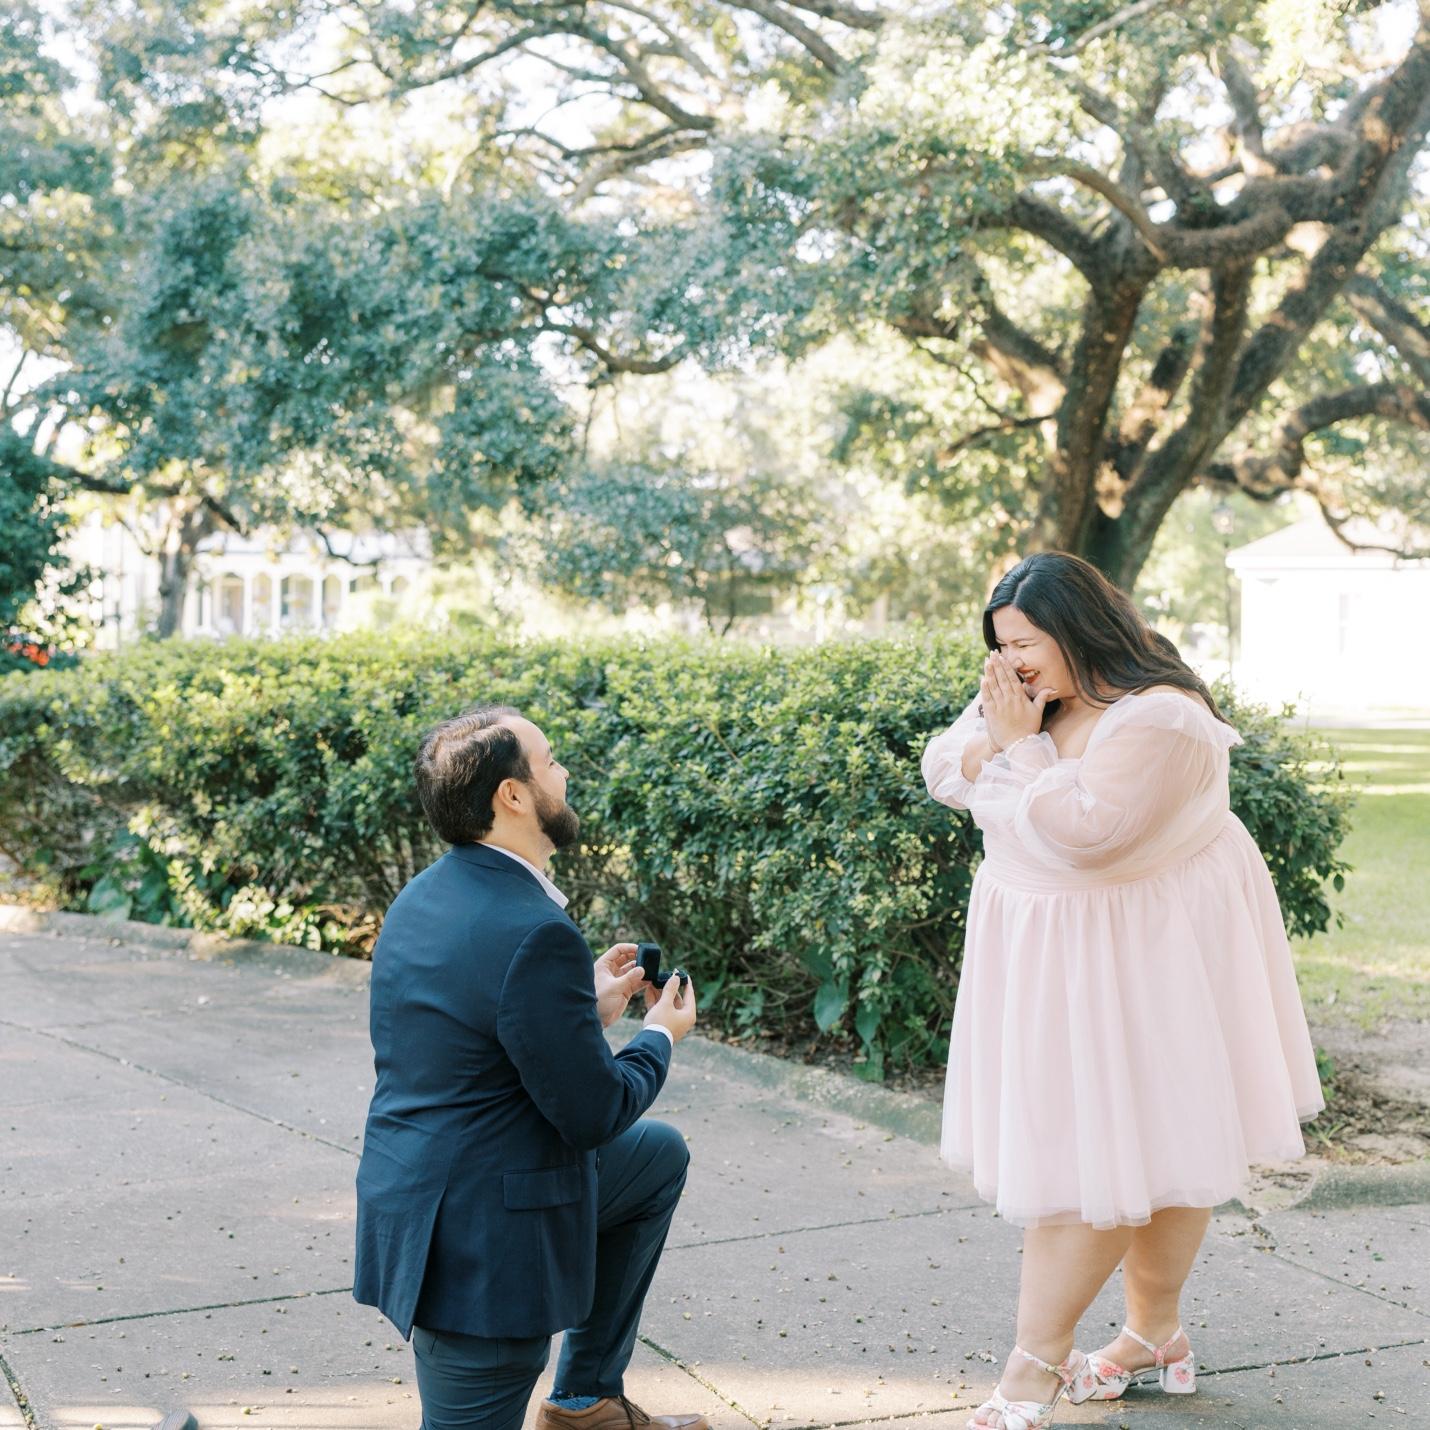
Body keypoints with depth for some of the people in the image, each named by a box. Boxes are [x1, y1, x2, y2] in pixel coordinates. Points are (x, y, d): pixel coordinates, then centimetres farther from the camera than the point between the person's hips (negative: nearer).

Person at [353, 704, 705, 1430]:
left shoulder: (423, 899, 5)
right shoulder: (535, 935, -25)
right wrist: (659, 1036, 1)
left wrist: (589, 1009, 15)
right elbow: (593, 1112, -18)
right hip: (482, 1245, -10)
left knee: (661, 1153, 26)